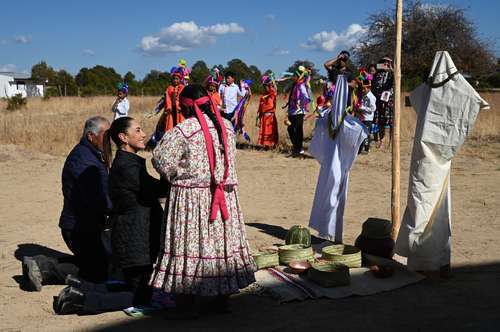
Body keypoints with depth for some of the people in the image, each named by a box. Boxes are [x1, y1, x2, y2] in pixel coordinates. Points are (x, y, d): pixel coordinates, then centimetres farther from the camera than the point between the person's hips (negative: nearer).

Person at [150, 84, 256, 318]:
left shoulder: (182, 131, -15)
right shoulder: (226, 126, 2)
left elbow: (160, 158, -16)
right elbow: (229, 159, 7)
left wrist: (173, 176, 0)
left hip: (191, 197, -5)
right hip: (224, 196, 5)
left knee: (191, 245, 5)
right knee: (222, 242, 13)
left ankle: (189, 303, 12)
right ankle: (222, 298, 24)